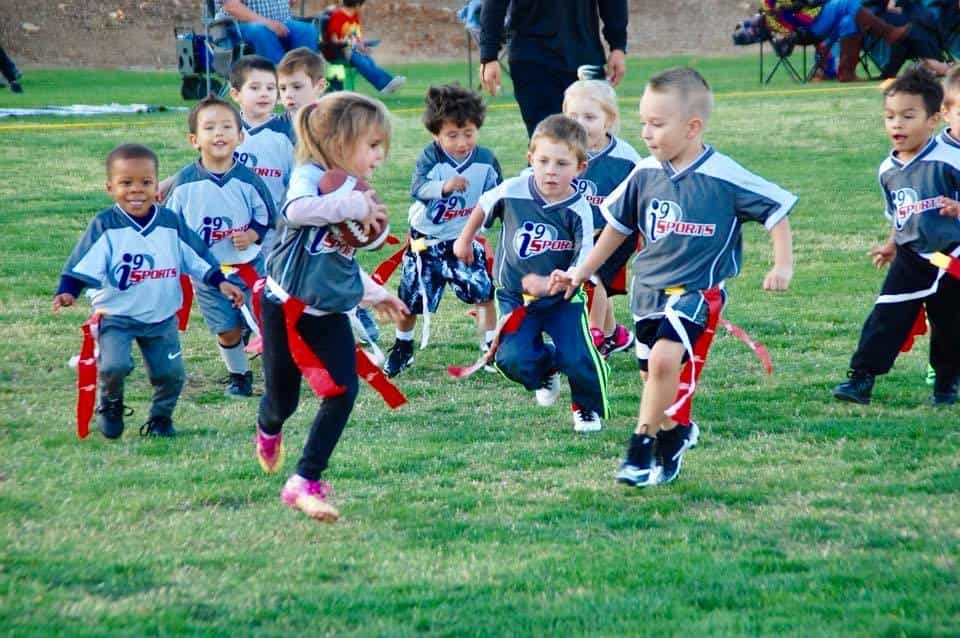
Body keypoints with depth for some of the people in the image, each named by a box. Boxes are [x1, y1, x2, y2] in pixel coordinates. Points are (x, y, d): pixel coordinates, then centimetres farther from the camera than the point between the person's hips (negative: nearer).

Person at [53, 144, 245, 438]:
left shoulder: (171, 222, -1)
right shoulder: (105, 226, -11)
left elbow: (198, 257, 8)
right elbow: (83, 265, -17)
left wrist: (220, 282, 2)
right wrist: (67, 292, -31)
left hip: (162, 317, 3)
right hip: (116, 316, -3)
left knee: (171, 373, -2)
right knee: (114, 365, -22)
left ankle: (160, 419, 26)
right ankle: (110, 406, 10)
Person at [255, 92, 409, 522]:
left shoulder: (355, 193, 11)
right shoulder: (310, 176, -14)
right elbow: (297, 210, -40)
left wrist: (373, 293, 28)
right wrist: (354, 206, -40)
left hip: (330, 313, 6)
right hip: (287, 307, -6)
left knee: (344, 390, -12)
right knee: (283, 400, 7)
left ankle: (305, 483, -5)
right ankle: (269, 430, 46)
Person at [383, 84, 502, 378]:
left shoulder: (485, 160, -8)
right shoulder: (430, 157, -20)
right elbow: (418, 188, -39)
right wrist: (444, 186, -57)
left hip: (466, 239, 2)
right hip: (427, 240, -2)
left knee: (483, 291, -8)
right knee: (411, 297, 8)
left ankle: (491, 346, 7)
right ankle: (402, 348, 30)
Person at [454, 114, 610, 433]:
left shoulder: (579, 211, -19)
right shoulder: (512, 191, -14)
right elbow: (484, 206, 10)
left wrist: (549, 284, -39)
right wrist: (465, 239, 23)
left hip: (562, 298, -2)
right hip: (515, 295, 2)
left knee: (578, 357, -17)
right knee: (512, 359, -15)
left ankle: (588, 408, 16)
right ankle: (546, 369, 23)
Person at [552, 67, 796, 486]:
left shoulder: (724, 178, -14)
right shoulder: (645, 174, 1)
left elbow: (775, 211, -4)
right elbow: (618, 226, 15)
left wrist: (782, 265, -14)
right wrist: (582, 272, 19)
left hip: (697, 290, -6)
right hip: (648, 290, 6)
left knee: (665, 359, -25)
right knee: (652, 375, 13)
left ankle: (641, 448, -13)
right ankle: (676, 432, 40)